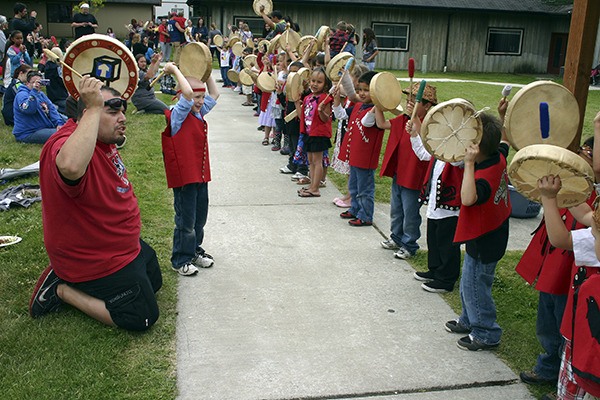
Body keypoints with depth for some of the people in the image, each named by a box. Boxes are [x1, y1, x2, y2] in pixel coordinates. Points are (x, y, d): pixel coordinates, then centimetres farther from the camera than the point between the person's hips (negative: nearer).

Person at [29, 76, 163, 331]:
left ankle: (70, 277, 20)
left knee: (154, 282, 26)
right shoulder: (67, 144, -31)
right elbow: (71, 167, -58)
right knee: (143, 317, -4)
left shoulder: (102, 140, -1)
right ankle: (62, 290, 3)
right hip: (97, 261, -10)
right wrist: (93, 108, -48)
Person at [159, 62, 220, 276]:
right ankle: (181, 260, 16)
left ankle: (195, 251, 35)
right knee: (186, 220, 2)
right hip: (184, 177, -8)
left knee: (200, 217, 18)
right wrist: (175, 71, -20)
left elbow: (214, 94, 21)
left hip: (200, 176, 8)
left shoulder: (199, 113, 9)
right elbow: (187, 93, -31)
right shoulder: (177, 115, -14)